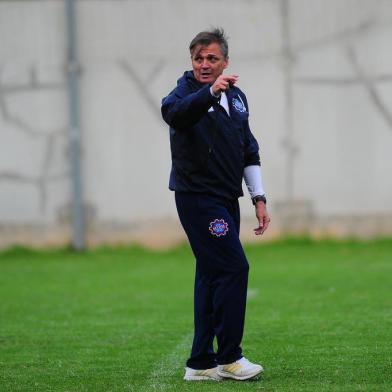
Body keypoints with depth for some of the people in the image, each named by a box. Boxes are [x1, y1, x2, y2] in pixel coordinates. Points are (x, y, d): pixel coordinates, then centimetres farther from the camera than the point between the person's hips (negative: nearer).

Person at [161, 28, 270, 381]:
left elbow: (249, 152, 20)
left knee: (213, 277, 9)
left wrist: (259, 198, 13)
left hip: (226, 199, 8)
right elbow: (174, 112, -34)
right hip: (197, 197, -8)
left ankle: (201, 363, 13)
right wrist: (211, 91, -49)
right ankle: (229, 357, -8)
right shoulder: (188, 90, -8)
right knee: (234, 267, -14)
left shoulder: (236, 97, 13)